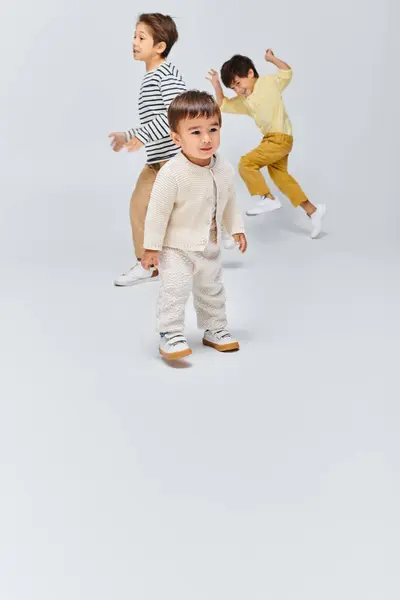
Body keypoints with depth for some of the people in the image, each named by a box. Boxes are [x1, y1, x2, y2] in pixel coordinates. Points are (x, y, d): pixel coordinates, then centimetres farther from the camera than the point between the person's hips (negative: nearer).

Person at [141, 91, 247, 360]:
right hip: (176, 248, -6)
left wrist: (236, 229, 13)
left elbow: (229, 202, 10)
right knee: (175, 290, -11)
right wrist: (152, 247, -18)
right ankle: (170, 336, -1)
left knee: (212, 290, 18)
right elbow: (158, 212, -21)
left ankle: (215, 330, 34)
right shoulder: (172, 174, -27)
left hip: (210, 247, 6)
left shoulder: (225, 169, -8)